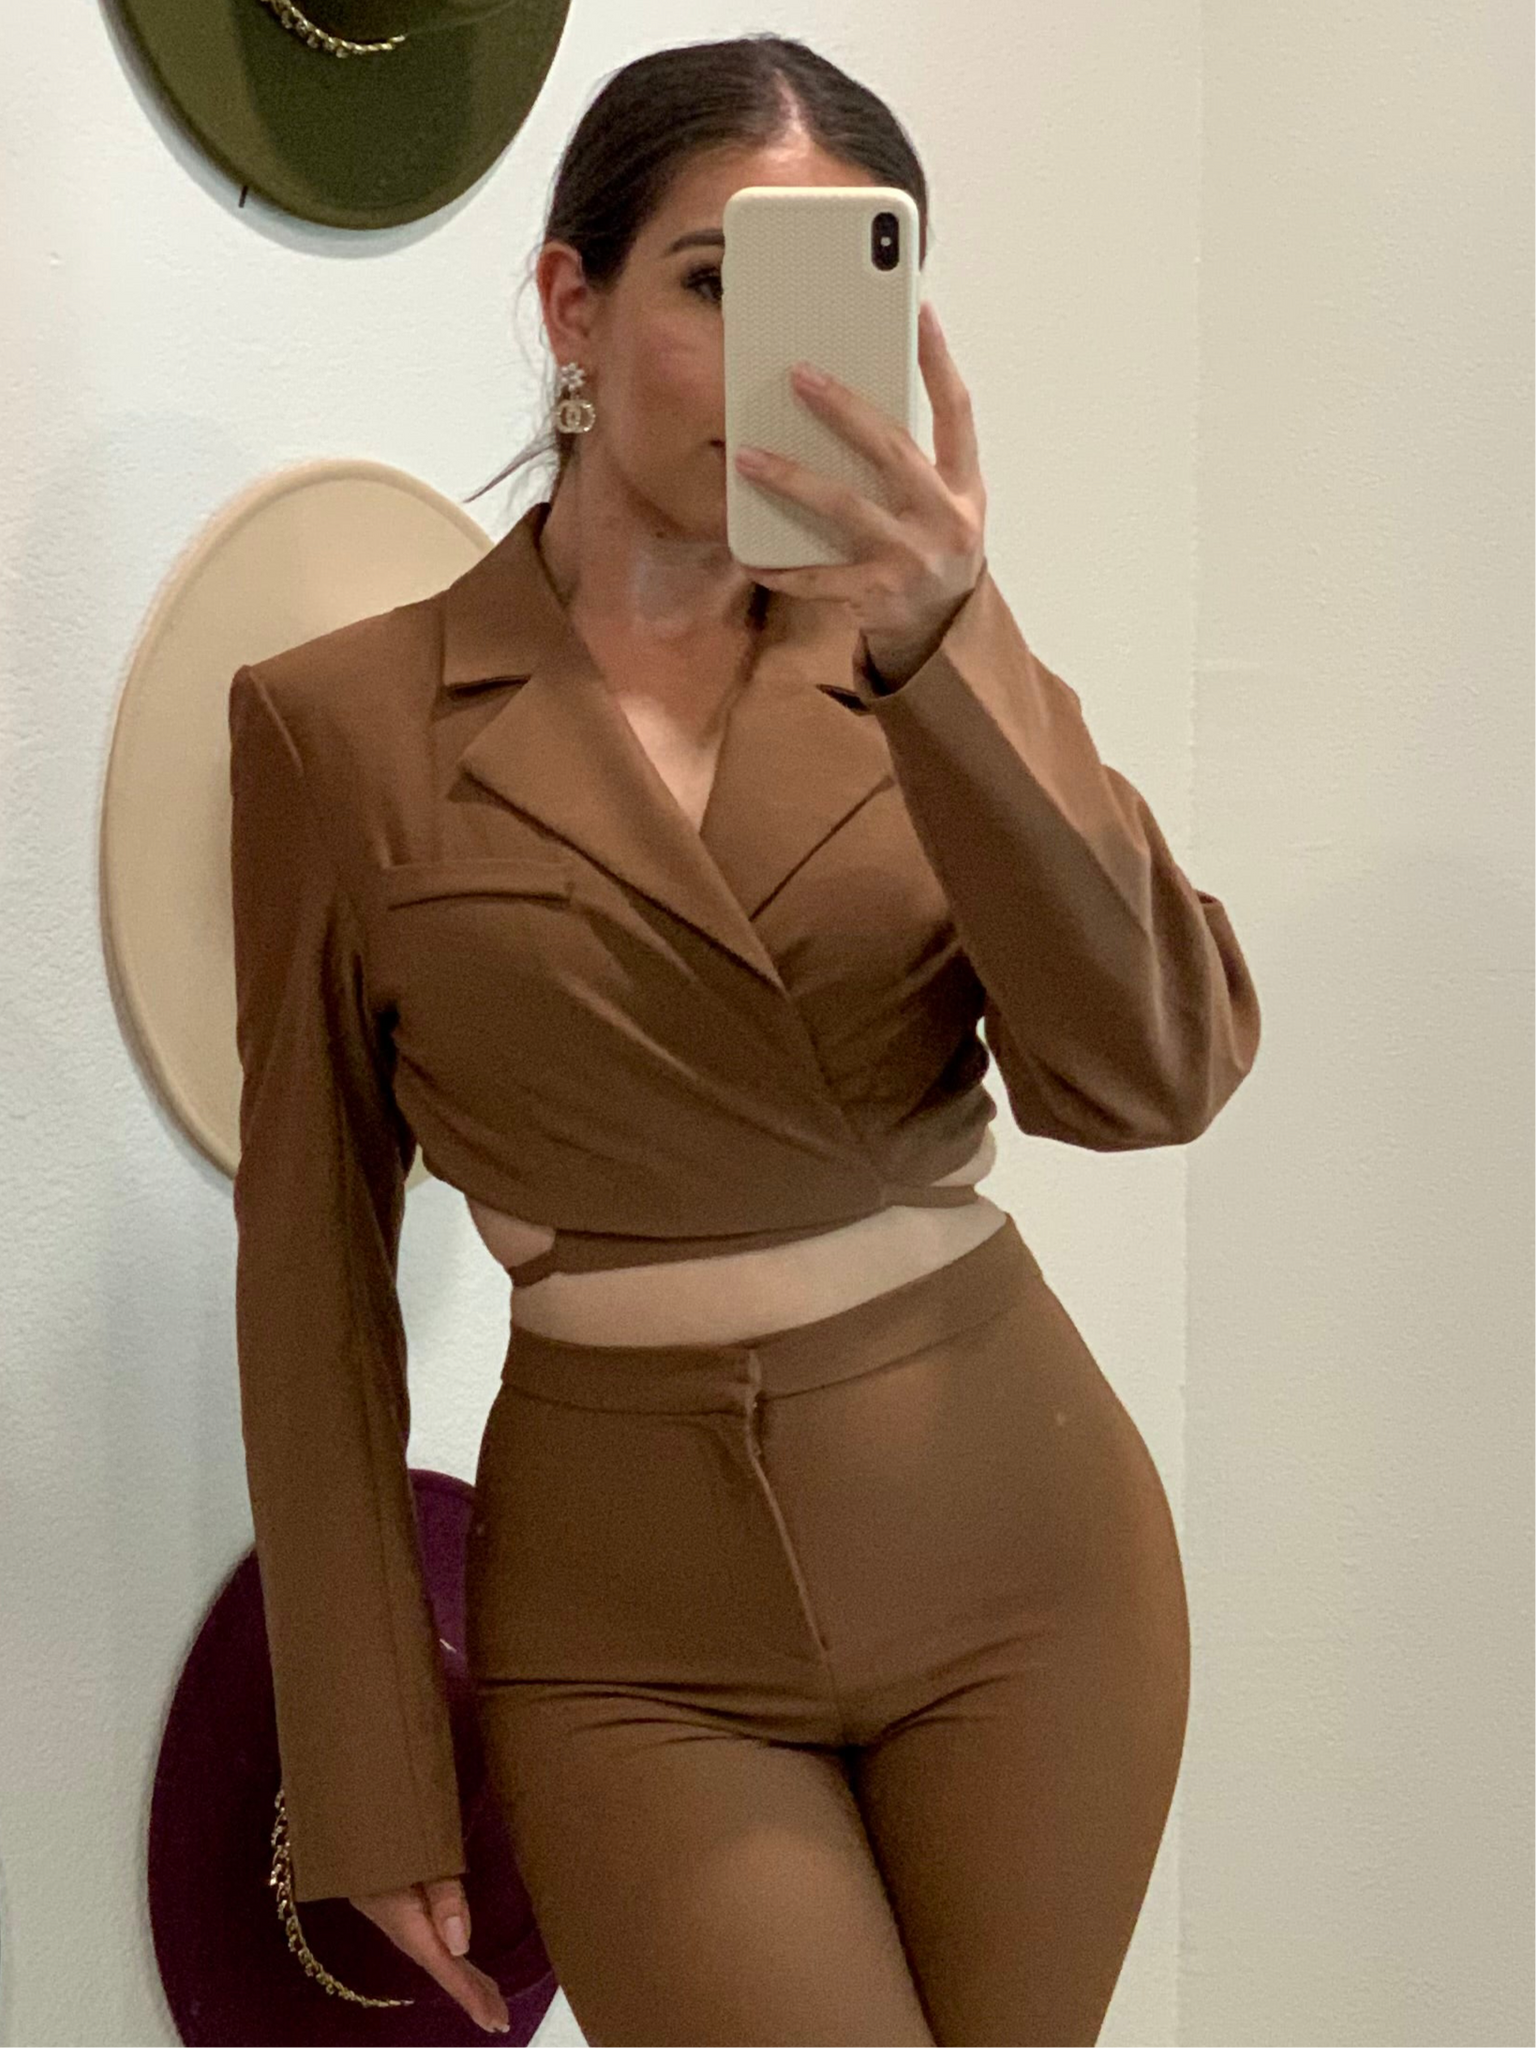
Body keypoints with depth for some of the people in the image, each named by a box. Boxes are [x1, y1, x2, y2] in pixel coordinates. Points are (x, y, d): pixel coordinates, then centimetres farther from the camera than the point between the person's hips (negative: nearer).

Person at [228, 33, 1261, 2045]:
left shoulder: (942, 661, 0)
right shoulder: (345, 716, -6)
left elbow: (1156, 1075, -16)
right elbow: (314, 1272, -2)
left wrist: (941, 651, -29)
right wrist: (372, 1775, -1)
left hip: (1022, 1555, 3)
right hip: (643, 1633, -2)